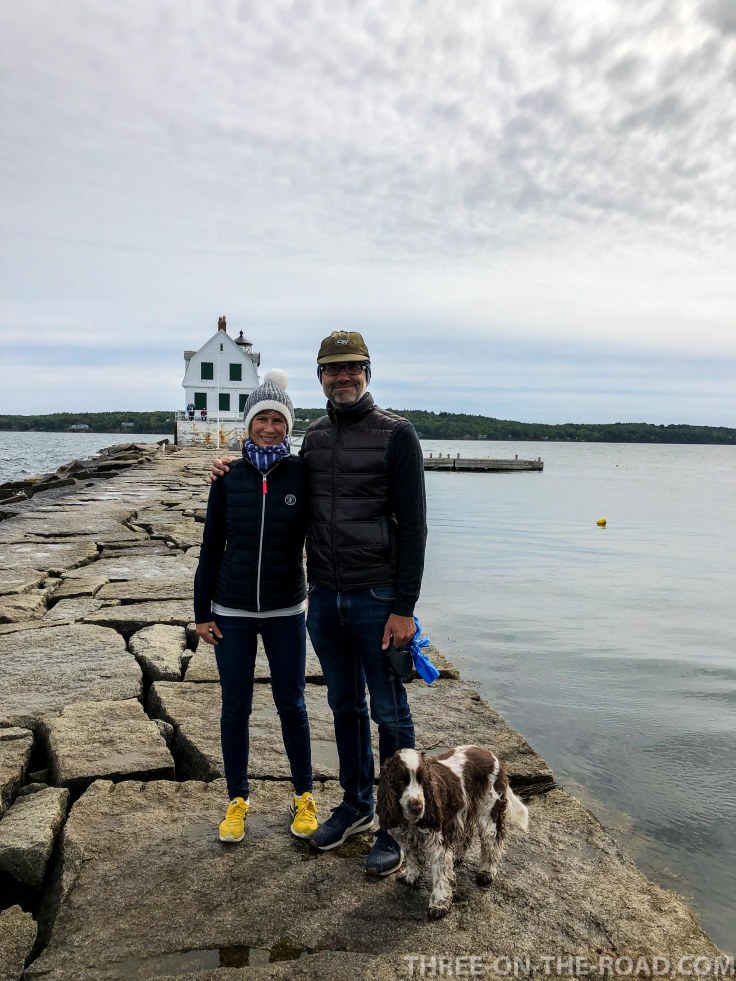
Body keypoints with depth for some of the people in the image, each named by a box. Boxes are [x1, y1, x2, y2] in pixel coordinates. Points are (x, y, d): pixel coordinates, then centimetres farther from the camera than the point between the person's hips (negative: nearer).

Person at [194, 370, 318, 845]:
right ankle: (238, 800, 29)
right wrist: (203, 612, 2)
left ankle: (304, 796, 29)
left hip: (287, 611, -1)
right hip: (232, 612, 1)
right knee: (235, 707, 10)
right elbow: (211, 547, 2)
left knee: (292, 704, 10)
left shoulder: (302, 473, -6)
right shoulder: (229, 477, -2)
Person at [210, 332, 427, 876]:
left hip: (377, 598, -5)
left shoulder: (396, 433, -8)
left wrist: (404, 607, -14)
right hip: (324, 596, 6)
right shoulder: (314, 435, 9)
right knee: (344, 705, 18)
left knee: (390, 711, 6)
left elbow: (412, 524, -11)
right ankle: (356, 805, 36)